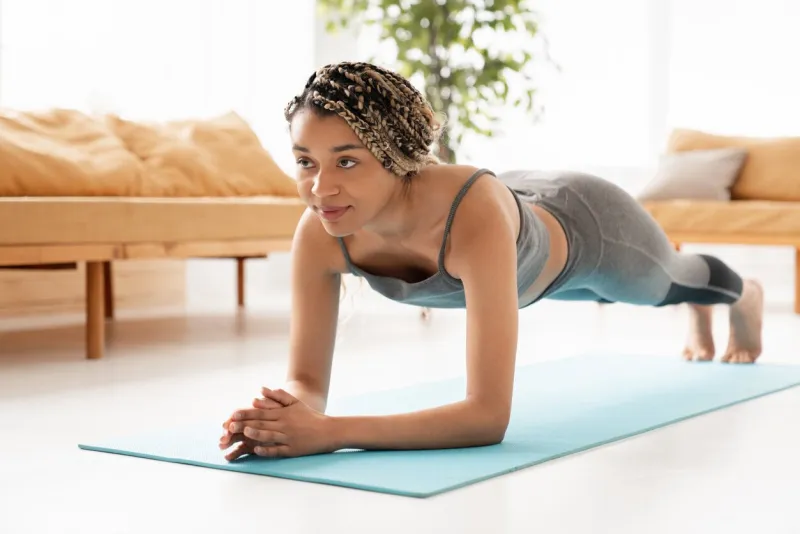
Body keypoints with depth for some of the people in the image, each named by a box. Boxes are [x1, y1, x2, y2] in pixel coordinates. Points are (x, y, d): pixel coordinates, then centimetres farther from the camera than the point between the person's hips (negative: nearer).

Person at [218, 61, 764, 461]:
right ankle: (701, 318, 77)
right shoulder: (320, 234, -37)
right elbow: (306, 381, -30)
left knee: (671, 282, 34)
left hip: (587, 228, -4)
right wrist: (284, 416, -54)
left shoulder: (474, 213, -53)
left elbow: (489, 415, -55)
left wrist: (330, 433, -63)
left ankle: (745, 294, 73)